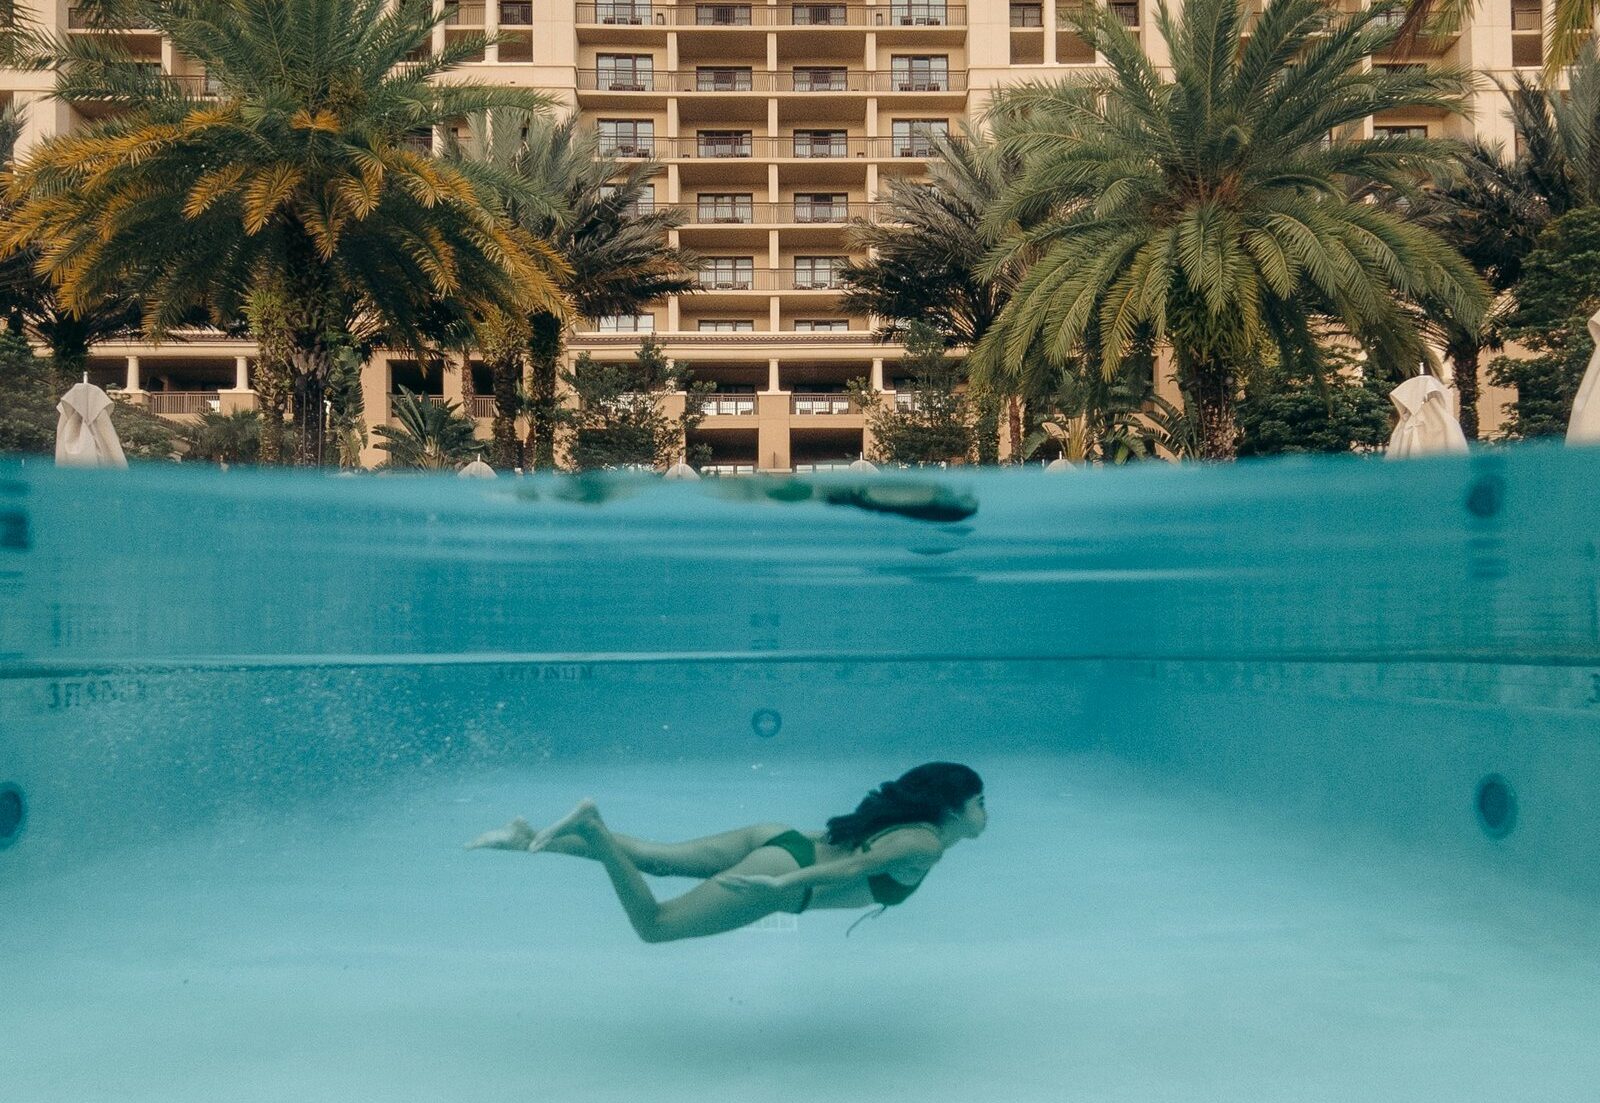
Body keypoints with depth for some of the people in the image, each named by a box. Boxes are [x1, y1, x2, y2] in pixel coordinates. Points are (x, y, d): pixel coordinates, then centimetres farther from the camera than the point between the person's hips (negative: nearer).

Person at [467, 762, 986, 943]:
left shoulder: (903, 824, 16)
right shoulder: (926, 846, -10)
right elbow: (853, 868, -23)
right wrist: (784, 883, -32)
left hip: (775, 837, 8)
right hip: (781, 866, -8)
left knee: (648, 855, 7)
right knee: (654, 925, -8)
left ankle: (527, 838, 4)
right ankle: (591, 826, -17)